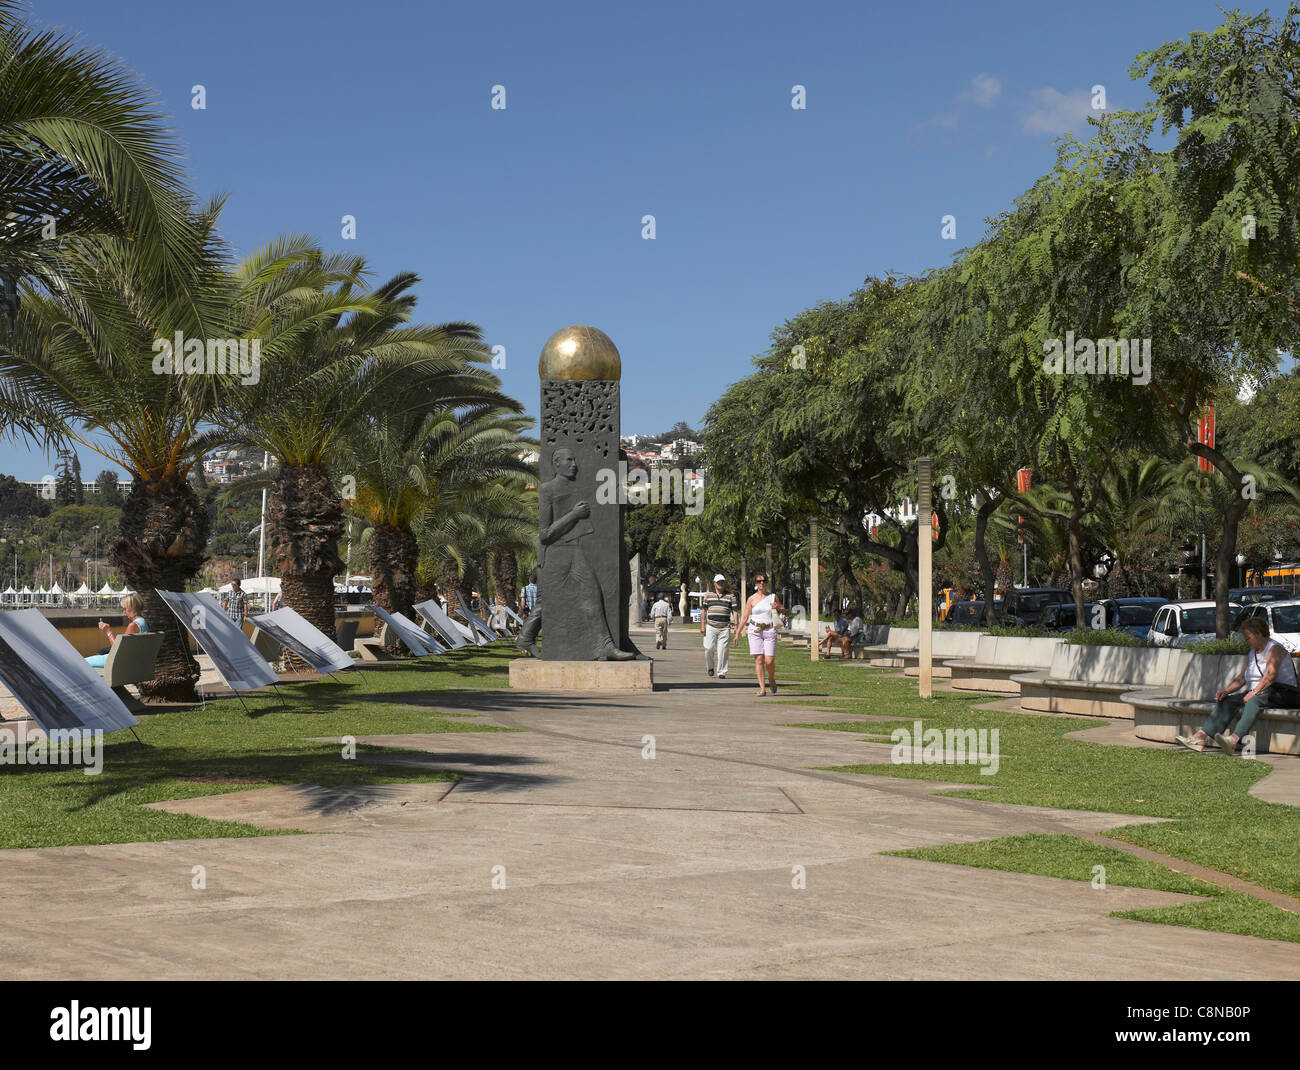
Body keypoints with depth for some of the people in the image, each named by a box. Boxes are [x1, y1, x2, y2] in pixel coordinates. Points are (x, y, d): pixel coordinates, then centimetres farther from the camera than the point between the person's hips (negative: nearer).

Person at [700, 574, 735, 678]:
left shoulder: (730, 597, 10)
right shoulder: (708, 596, 10)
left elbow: (734, 611, 7)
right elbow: (703, 611, 10)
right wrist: (702, 625, 1)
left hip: (725, 628, 0)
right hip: (711, 627, 0)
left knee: (723, 651, -5)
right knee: (709, 648, -5)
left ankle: (721, 673, 1)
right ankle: (709, 667, 20)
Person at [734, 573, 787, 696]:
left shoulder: (773, 597, 7)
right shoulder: (751, 599, 4)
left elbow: (783, 611, 19)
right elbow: (745, 617, 7)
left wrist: (777, 607, -4)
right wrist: (737, 633, 4)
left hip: (770, 631, 0)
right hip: (755, 630, 0)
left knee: (769, 661, -7)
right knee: (759, 659, -6)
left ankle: (771, 679, 24)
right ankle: (762, 688, -2)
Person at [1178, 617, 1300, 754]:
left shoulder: (1274, 648, -7)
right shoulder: (1252, 653, 20)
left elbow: (1271, 674, -22)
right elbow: (1241, 678, 17)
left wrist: (1253, 692, -28)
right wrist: (1226, 690, 0)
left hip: (1283, 694, -8)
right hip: (1257, 694, 8)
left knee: (1255, 700, -38)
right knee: (1227, 701, -12)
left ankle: (1234, 739, -57)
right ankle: (1200, 737, -26)